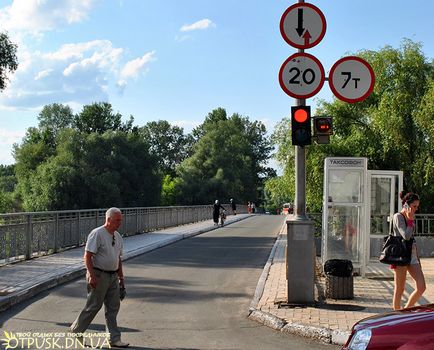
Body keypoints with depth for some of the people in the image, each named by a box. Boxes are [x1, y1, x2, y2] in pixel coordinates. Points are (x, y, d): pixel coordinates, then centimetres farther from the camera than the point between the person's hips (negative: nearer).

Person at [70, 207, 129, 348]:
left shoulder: (117, 236, 10)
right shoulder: (97, 234, -14)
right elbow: (87, 256, -17)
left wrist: (121, 277, 18)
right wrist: (91, 276, -22)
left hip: (113, 276, 8)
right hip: (99, 276, -7)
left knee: (113, 307, 7)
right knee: (94, 306, 1)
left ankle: (114, 339, 12)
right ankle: (76, 330, 21)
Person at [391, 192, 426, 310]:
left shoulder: (410, 217, 15)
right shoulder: (398, 217, -9)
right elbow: (406, 236, -22)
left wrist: (417, 258, 19)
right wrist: (410, 219, -13)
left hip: (412, 255, 8)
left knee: (421, 287, 0)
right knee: (399, 289, 0)